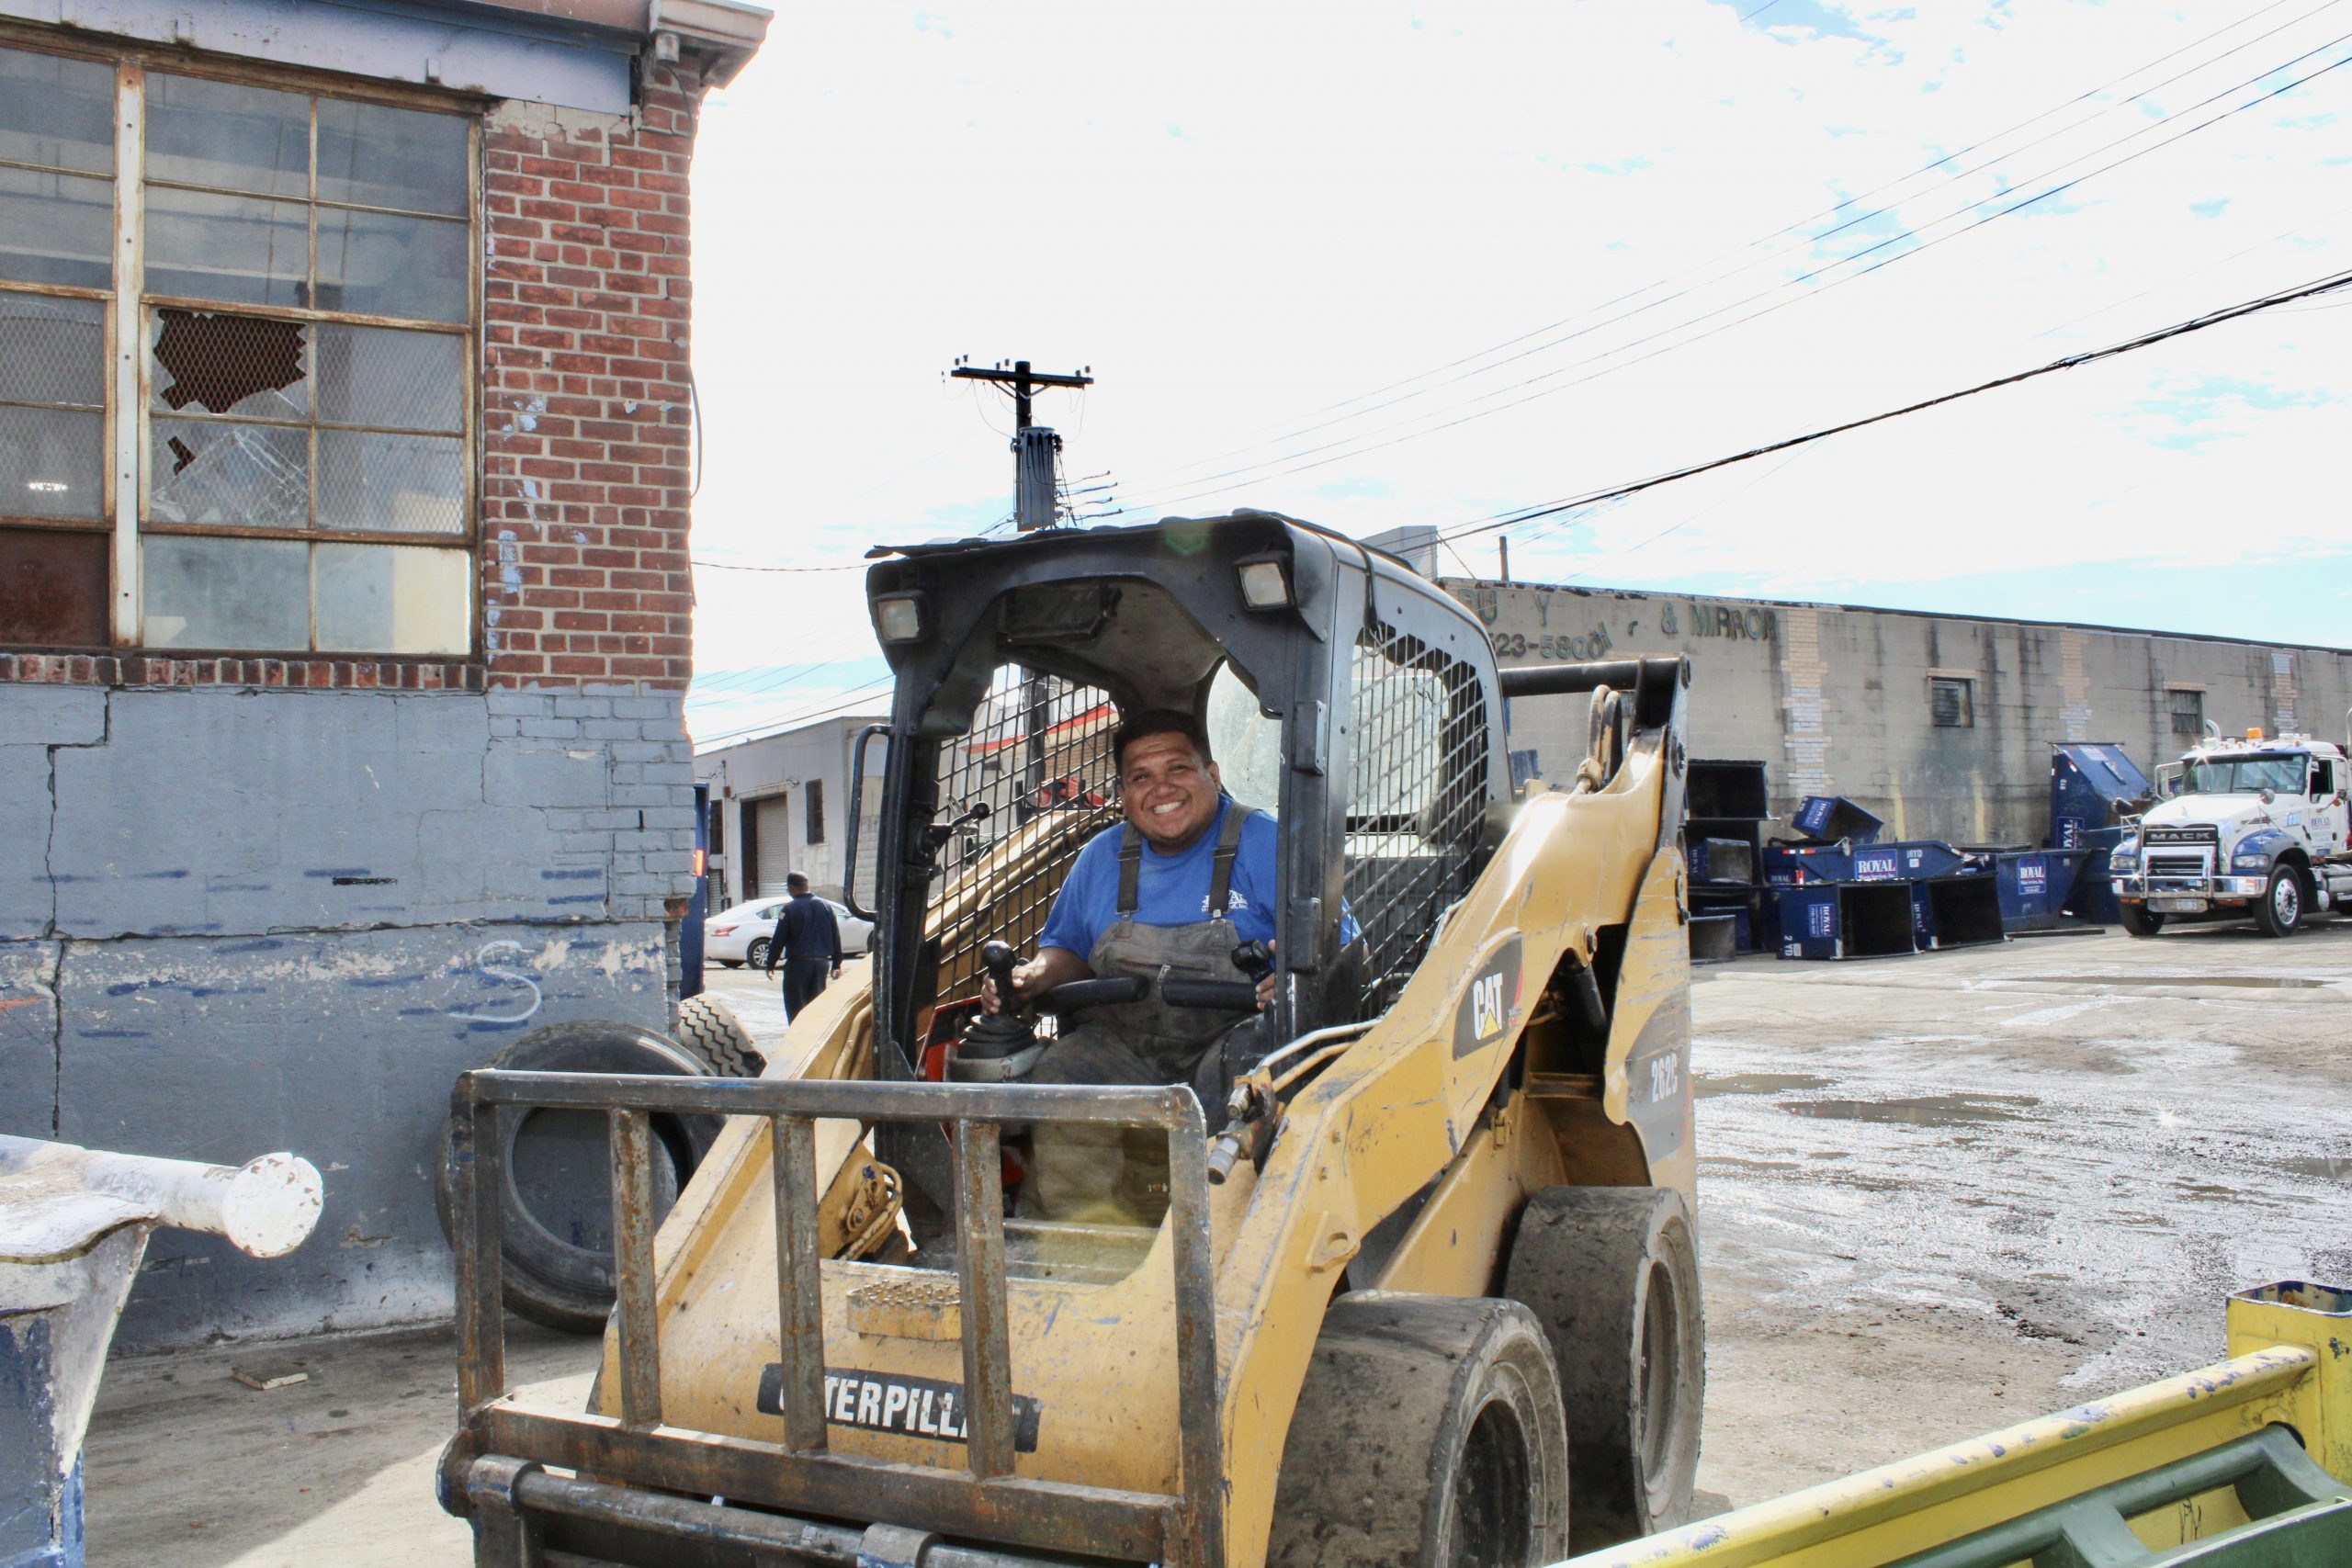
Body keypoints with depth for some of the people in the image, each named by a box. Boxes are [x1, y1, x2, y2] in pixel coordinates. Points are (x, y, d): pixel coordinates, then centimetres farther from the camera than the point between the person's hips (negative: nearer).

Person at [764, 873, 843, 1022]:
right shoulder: (825, 906, 8)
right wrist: (836, 964, 17)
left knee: (796, 1006, -1)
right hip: (822, 962, 5)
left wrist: (770, 965, 0)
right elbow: (836, 938, 11)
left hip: (798, 963, -5)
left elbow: (779, 939, -9)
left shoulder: (789, 909, -8)